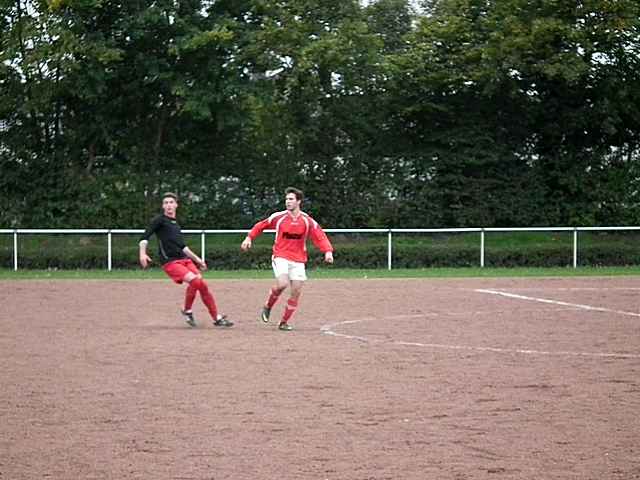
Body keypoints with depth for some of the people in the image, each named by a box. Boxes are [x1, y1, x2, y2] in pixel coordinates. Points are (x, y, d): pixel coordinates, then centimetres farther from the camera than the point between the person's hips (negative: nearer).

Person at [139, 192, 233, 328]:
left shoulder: (175, 223, 20)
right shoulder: (160, 220, 0)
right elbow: (145, 237, -11)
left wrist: (196, 259, 31)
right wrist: (143, 254, -28)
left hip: (185, 260, 7)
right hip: (170, 262, -7)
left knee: (203, 285, -3)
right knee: (194, 280, -25)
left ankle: (217, 318, 4)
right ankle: (187, 311, -5)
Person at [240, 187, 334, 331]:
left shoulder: (307, 220, -1)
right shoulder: (279, 217, -3)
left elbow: (320, 236, -5)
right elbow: (261, 225, 9)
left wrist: (328, 251, -21)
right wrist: (249, 238, 0)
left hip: (298, 261, 3)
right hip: (280, 257, -3)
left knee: (296, 292, -1)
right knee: (282, 284, -25)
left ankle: (284, 322, 12)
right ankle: (268, 307, 2)